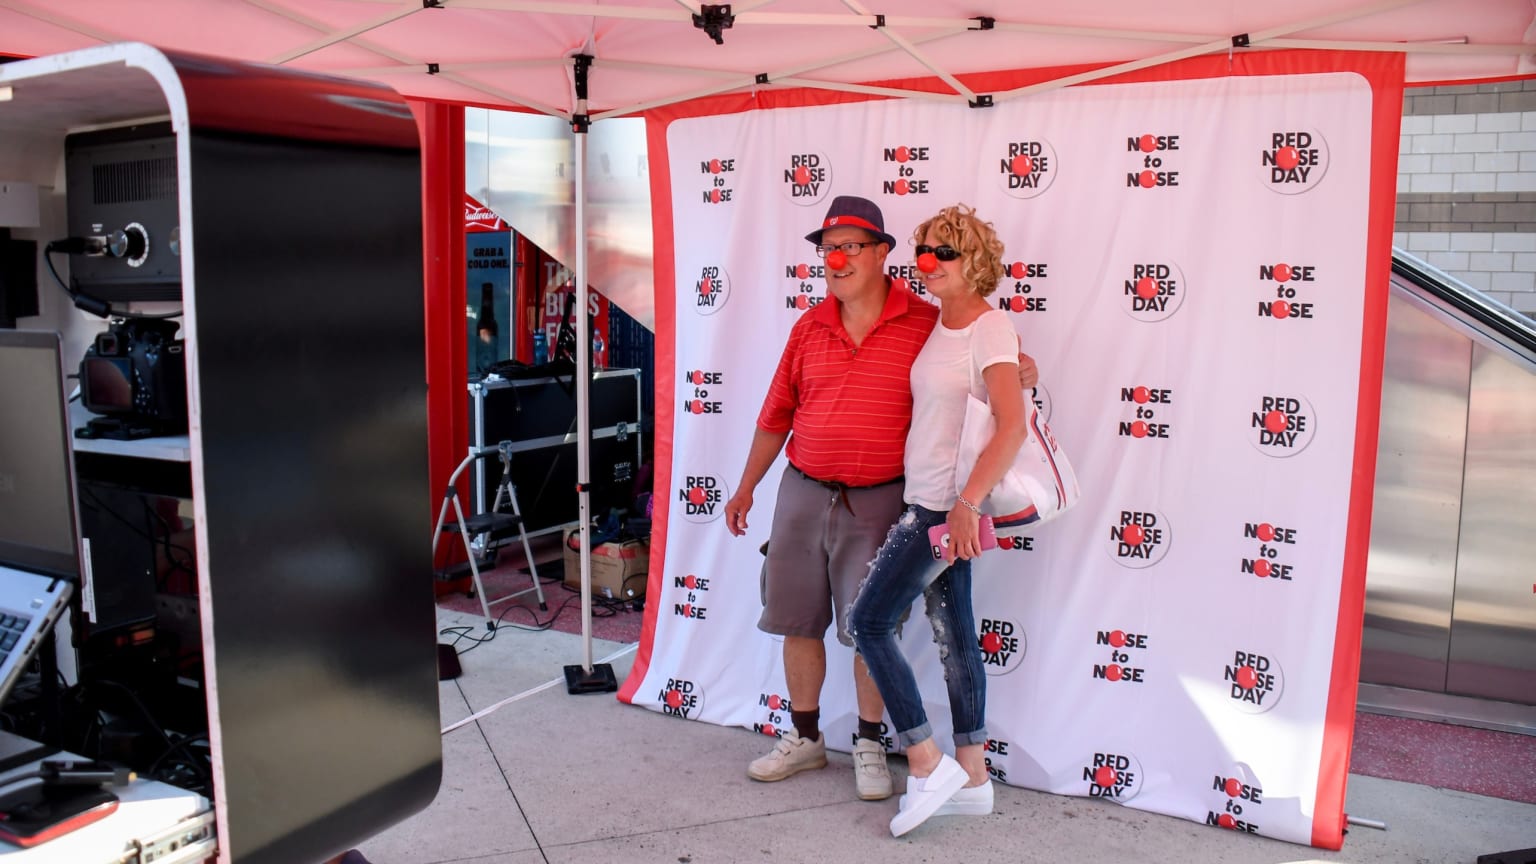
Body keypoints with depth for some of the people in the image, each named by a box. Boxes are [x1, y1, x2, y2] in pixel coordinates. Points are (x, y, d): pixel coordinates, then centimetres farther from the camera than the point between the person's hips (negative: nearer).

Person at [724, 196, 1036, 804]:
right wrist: (746, 488, 15)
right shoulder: (809, 328, 5)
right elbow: (776, 415, 12)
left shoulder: (926, 324, -6)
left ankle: (869, 748, 24)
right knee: (798, 621, 11)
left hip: (875, 502, -4)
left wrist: (1016, 371, -17)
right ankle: (804, 739, 29)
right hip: (801, 495, 4)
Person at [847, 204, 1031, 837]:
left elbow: (1012, 427, -24)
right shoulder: (939, 323, 11)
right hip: (930, 502, 9)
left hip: (947, 507, -9)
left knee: (868, 621, -4)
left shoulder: (990, 329, -14)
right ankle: (972, 778, 23)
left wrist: (968, 503, -28)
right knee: (953, 633, 13)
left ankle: (927, 764, 5)